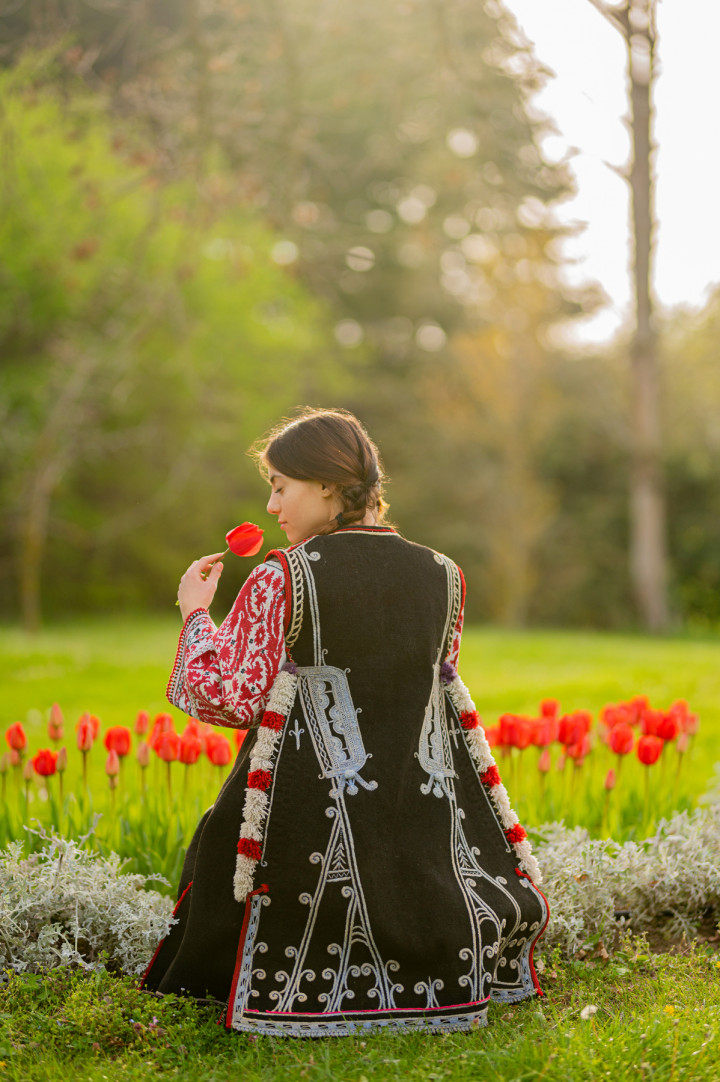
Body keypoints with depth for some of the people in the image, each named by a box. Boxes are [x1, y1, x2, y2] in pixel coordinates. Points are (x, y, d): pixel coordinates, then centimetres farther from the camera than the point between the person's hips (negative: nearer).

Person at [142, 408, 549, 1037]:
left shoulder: (280, 581, -10)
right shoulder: (442, 576, 4)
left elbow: (230, 698, -10)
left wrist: (196, 613, 4)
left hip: (315, 807, -4)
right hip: (424, 808, 4)